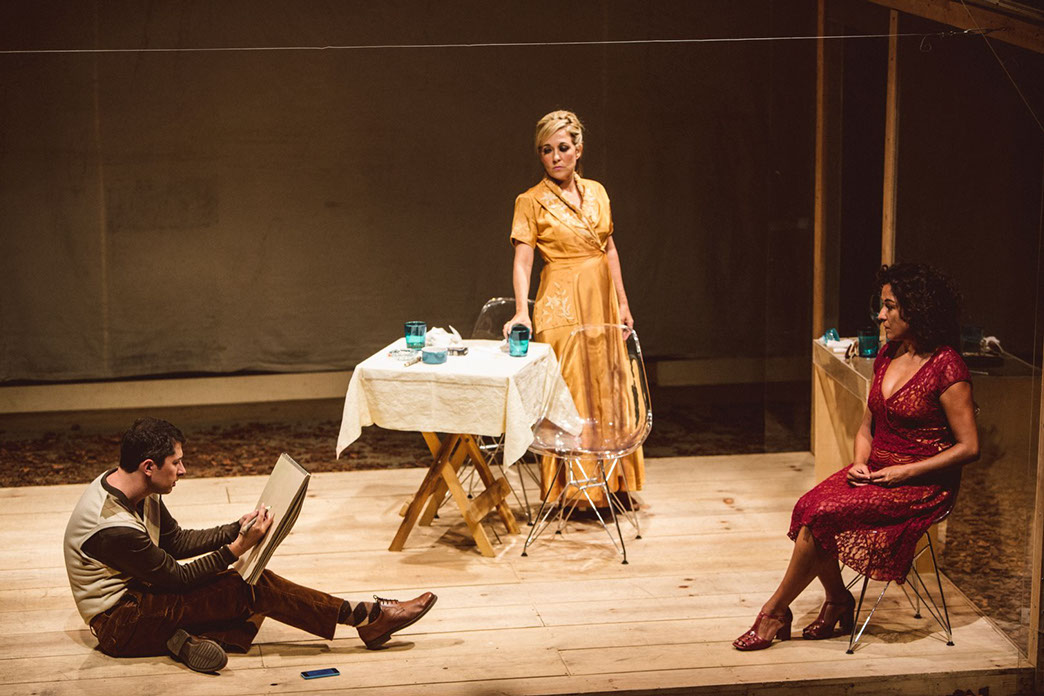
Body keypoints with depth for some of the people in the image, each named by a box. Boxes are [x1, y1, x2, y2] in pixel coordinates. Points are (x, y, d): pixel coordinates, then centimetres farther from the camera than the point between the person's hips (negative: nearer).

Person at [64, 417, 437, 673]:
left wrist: (238, 529, 1)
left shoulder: (127, 487, -1)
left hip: (139, 591, 10)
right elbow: (177, 578, -20)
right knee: (252, 587, -19)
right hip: (118, 624, -10)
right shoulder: (114, 527, -30)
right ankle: (365, 617, -14)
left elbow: (177, 541, 12)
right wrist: (238, 546, -17)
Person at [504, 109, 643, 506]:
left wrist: (622, 303, 12)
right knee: (568, 392, -3)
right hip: (561, 305, -5)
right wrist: (522, 311, -26)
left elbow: (609, 249, 15)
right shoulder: (531, 201, -6)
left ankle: (612, 480, 24)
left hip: (601, 300, 5)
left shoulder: (596, 192, 9)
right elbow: (522, 261, -13)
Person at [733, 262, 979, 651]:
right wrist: (859, 463, -3)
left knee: (823, 515, -24)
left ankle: (776, 611, -8)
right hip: (876, 470, 7)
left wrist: (905, 472, -18)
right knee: (808, 506, -20)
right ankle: (837, 600, 0)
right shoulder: (887, 357, 9)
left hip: (921, 484, -7)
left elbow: (969, 448, -14)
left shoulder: (945, 367, -14)